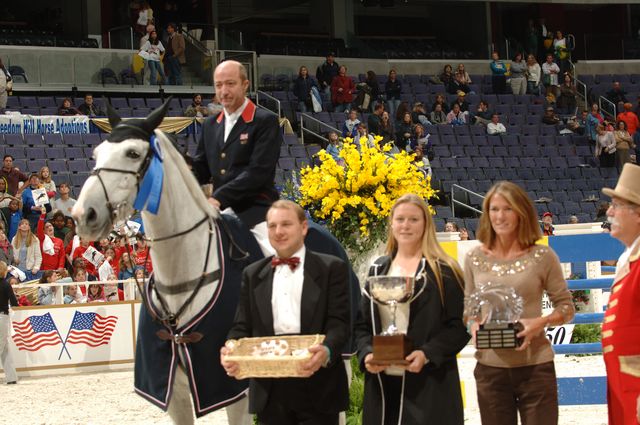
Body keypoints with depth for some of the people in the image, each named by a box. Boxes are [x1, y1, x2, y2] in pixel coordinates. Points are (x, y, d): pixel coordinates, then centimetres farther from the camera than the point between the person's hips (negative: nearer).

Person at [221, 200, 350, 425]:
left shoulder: (331, 268, 3)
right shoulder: (253, 274, 15)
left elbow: (339, 322, -6)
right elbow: (242, 326, 11)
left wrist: (327, 351, -28)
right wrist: (231, 351, -11)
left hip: (317, 389, -3)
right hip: (270, 391, 3)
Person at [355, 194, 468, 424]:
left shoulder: (443, 271, -1)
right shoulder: (378, 269, 14)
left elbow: (460, 325, -5)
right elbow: (362, 323, 16)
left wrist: (428, 354, -17)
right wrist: (366, 353, -2)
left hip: (429, 384, -4)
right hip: (382, 383, 5)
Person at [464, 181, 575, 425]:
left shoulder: (542, 257, -2)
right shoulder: (474, 259, 5)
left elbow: (566, 306, 3)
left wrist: (540, 322, -15)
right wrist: (473, 325, -8)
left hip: (535, 366, -2)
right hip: (490, 368, 2)